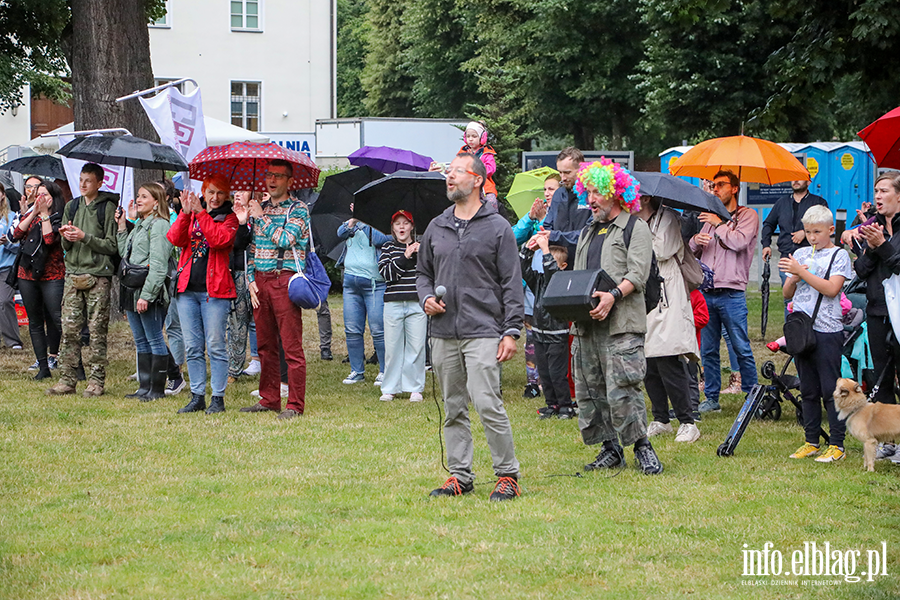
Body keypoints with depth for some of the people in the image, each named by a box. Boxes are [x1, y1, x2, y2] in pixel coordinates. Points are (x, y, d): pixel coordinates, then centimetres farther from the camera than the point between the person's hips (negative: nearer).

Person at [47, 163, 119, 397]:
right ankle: (67, 379, 5)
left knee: (97, 331, -3)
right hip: (73, 273, 5)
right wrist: (67, 237, -4)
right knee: (69, 329, 2)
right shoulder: (71, 206, 15)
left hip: (98, 276, -5)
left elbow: (112, 246, -7)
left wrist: (84, 237, -14)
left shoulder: (107, 208, -2)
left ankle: (96, 380, 1)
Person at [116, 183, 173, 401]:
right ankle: (144, 386, 18)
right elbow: (125, 254, 18)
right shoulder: (139, 225, 17)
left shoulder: (159, 225, -11)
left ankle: (157, 389, 1)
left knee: (155, 341, -3)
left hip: (150, 292, -10)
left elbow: (158, 265, -16)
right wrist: (121, 227, 13)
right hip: (132, 290, 10)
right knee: (141, 342, 12)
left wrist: (146, 295, -20)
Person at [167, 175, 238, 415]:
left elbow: (220, 239, -15)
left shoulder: (229, 218, 5)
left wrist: (201, 214, -17)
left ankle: (218, 398, 0)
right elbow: (175, 239, -2)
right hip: (187, 287, 4)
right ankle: (197, 397, 12)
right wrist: (185, 213, -15)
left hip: (214, 289, -4)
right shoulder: (190, 216, 14)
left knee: (215, 346, -5)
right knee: (192, 347, 6)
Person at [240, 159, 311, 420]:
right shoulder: (260, 208, 17)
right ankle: (269, 399, 15)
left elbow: (285, 239, -16)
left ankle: (295, 405, -6)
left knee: (292, 346, -7)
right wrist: (251, 278, 7)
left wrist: (262, 217, -6)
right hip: (260, 281, 6)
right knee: (265, 345, 8)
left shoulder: (298, 209, -2)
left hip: (284, 280, -6)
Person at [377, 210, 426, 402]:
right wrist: (404, 258, -15)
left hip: (417, 304, 0)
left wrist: (420, 254, -14)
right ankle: (390, 388, 9)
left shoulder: (420, 247, 10)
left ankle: (415, 388, 7)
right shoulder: (388, 248, 8)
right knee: (392, 347, 0)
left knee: (416, 347, -1)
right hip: (393, 304, 0)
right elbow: (385, 273, -6)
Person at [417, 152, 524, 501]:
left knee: (487, 403, -13)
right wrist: (426, 297, 3)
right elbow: (423, 272, 26)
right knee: (454, 408, 8)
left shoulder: (497, 227, 0)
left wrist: (511, 331, -8)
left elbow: (512, 283, -1)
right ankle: (460, 476, 15)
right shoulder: (436, 228, 14)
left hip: (483, 331, -5)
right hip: (443, 333, 5)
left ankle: (507, 475, -4)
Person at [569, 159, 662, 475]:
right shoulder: (588, 233, 24)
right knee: (590, 389, 5)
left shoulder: (635, 228, 3)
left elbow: (638, 273, -8)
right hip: (586, 322, 8)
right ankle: (610, 448, 13)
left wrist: (614, 295, -24)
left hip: (621, 322, -8)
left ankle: (642, 447, -5)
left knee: (621, 389, -15)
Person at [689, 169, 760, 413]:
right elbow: (693, 251, 20)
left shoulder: (747, 216, 4)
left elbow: (739, 242, -15)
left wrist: (718, 223, -4)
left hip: (731, 293, -5)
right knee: (708, 349, 6)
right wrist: (695, 240, -3)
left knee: (742, 349, -4)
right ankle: (711, 398, 12)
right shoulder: (710, 217, 21)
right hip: (706, 291, 6)